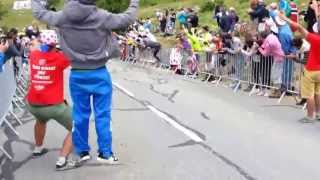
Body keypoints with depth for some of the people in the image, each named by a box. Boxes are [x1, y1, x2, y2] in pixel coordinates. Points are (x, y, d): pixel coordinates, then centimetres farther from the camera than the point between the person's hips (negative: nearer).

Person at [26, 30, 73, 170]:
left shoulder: (33, 55, 4)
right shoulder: (60, 58, -9)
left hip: (32, 105, 6)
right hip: (54, 105, -6)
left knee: (41, 120, 39)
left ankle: (38, 149, 52)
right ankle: (62, 160, -6)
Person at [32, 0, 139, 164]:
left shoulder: (63, 17, -6)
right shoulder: (102, 17, -14)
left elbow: (39, 13, 10)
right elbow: (128, 19, -4)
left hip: (77, 75, 3)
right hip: (99, 74, -2)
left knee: (80, 114, 13)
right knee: (102, 114, 6)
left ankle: (82, 151, 24)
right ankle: (105, 153, 13)